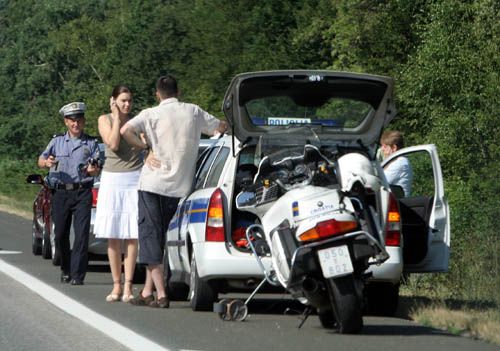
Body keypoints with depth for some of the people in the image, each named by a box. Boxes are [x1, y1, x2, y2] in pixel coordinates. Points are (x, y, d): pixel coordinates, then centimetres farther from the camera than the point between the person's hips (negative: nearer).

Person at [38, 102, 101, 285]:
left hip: (82, 193, -2)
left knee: (81, 234, -12)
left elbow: (97, 169, 5)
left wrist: (93, 170, -19)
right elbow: (40, 161, 6)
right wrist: (46, 162, -18)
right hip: (60, 192, 2)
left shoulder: (91, 143, 11)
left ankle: (77, 275, -13)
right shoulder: (57, 141, 13)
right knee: (60, 234, 3)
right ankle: (66, 270, 23)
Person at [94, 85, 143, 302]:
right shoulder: (105, 120, 5)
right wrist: (117, 118, -5)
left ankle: (128, 286, -4)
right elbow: (113, 144, -10)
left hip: (135, 179, 0)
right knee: (113, 237, 1)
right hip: (112, 180, 0)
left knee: (132, 236, -5)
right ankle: (116, 286, 8)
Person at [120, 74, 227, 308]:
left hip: (153, 183, -4)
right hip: (179, 186, 4)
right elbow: (221, 127, 18)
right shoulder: (193, 112, 6)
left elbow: (125, 130, -19)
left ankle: (161, 294, -11)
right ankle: (148, 291, 14)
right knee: (159, 237, 14)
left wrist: (144, 146, -6)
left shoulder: (152, 114, -4)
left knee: (150, 236, -2)